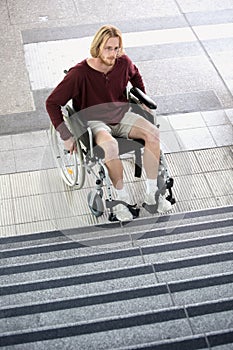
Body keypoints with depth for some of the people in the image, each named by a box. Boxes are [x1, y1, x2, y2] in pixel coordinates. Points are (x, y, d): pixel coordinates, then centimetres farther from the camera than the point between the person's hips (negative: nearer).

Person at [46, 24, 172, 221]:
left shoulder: (123, 62, -6)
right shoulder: (80, 73, -20)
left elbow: (135, 76, 21)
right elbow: (52, 103, -15)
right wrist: (66, 136, -16)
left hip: (121, 115, 5)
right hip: (94, 120, -5)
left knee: (153, 133, -22)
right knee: (110, 146, -38)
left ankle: (151, 194, -12)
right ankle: (121, 199, -19)